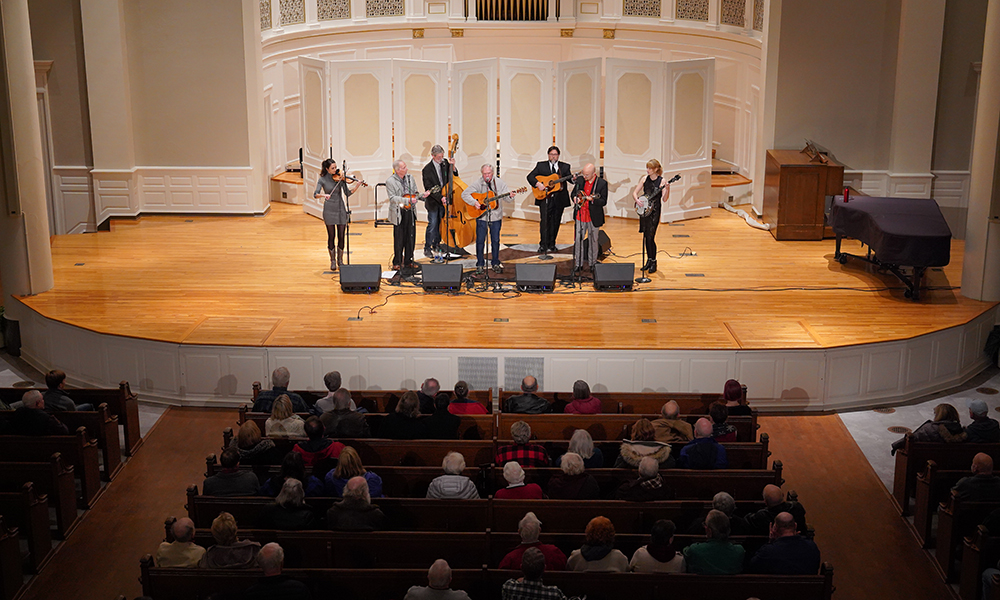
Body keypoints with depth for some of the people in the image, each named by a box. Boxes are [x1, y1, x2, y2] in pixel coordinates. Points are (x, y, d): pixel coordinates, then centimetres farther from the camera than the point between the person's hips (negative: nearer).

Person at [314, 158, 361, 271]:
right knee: (331, 236, 2)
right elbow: (315, 194, -12)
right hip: (329, 210, -2)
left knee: (341, 236, 3)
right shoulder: (323, 179, -4)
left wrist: (356, 186, -19)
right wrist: (323, 195, -32)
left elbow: (347, 193, -4)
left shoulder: (340, 178, 0)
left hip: (341, 209, 2)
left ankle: (340, 260, 18)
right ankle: (333, 261, 15)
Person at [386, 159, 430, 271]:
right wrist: (407, 200, -24)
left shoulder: (410, 178, 9)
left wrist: (422, 195, -7)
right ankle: (397, 263, 13)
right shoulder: (390, 181, -8)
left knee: (411, 238, 8)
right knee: (399, 239, 1)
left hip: (410, 212, 5)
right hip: (398, 214, -5)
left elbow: (415, 193, 14)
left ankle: (408, 261, 19)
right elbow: (392, 198, -16)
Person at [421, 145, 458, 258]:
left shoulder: (445, 163, -1)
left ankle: (437, 244, 30)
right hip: (433, 202, -5)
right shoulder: (427, 169, -15)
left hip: (444, 200, 5)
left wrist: (452, 166, -13)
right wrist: (440, 198, -24)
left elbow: (453, 176, 6)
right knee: (432, 225, -3)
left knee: (440, 223, 15)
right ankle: (427, 248, 7)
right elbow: (429, 188, -17)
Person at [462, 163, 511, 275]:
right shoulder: (477, 183, -4)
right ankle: (480, 265, 13)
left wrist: (510, 196, -27)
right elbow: (464, 194, -6)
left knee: (495, 240, 7)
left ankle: (495, 263, 21)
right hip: (481, 216, -1)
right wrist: (474, 202, -20)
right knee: (480, 240, 2)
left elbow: (507, 197, -3)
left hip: (495, 216, 1)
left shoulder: (499, 183, -1)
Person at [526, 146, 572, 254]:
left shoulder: (565, 167, 10)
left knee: (555, 222, 7)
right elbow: (530, 176, 3)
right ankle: (543, 245, -8)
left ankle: (551, 244, 18)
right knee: (544, 221, -10)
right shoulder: (541, 165, 7)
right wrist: (537, 183, -15)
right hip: (544, 197, -2)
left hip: (559, 199, 2)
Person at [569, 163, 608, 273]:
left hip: (593, 217, -3)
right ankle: (578, 263, 13)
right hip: (580, 215, 3)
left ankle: (592, 263, 22)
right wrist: (575, 198, -6)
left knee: (593, 240, 8)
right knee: (578, 239, 3)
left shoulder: (602, 183, -10)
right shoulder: (580, 180, 3)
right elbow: (574, 193, 17)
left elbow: (603, 202, -11)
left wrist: (592, 199, -28)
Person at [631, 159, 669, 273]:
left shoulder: (662, 181, -8)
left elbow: (664, 199, -13)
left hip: (654, 211, -5)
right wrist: (637, 200, -9)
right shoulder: (645, 178, 6)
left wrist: (667, 189, -30)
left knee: (650, 237, -9)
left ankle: (653, 263, 2)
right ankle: (649, 260, 22)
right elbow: (635, 192, 10)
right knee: (645, 236, 10)